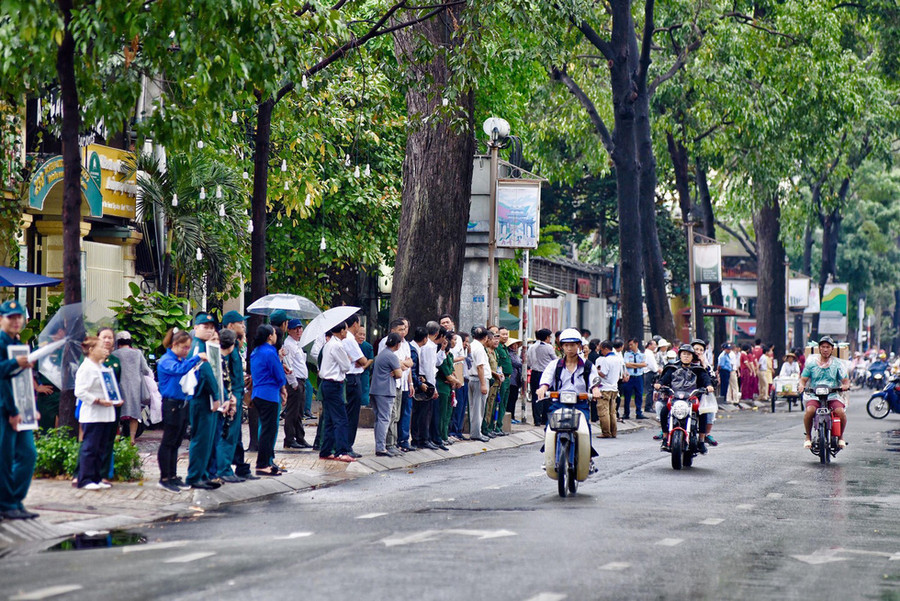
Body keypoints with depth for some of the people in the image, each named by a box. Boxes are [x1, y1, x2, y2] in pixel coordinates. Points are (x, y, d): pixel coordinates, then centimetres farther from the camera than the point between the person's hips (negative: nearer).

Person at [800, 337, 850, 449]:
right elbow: (803, 379, 8)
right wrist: (802, 385, -15)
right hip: (814, 396, 0)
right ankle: (808, 437, -9)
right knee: (809, 411, -32)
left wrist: (845, 385, -16)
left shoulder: (837, 363, 9)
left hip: (833, 396, 0)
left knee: (841, 412, -28)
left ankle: (841, 437, -1)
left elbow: (845, 380, 8)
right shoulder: (812, 362, 8)